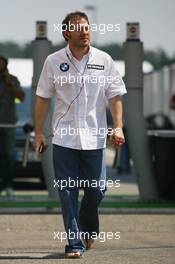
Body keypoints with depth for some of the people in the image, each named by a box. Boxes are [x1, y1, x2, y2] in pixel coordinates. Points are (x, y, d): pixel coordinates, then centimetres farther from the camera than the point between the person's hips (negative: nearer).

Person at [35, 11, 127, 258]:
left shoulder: (104, 60, 3)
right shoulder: (54, 61, 1)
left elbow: (115, 96, 5)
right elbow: (43, 98, 7)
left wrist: (118, 127, -7)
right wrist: (39, 132, 4)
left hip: (94, 137, 1)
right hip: (64, 138, -1)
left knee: (97, 189, 1)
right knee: (68, 193, -1)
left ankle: (88, 228, 30)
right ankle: (75, 243, 4)